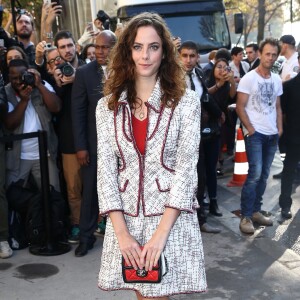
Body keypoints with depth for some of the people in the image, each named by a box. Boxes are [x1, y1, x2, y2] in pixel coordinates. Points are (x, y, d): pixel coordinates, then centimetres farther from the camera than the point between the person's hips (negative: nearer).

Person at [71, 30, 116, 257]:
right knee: (90, 190, 7)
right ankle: (86, 236, 20)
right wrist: (80, 146, -8)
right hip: (94, 141, 0)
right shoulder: (84, 73, -3)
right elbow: (78, 111, -3)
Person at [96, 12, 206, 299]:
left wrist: (161, 232, -15)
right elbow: (105, 168, -1)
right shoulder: (107, 106, 3)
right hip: (125, 218, 2)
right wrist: (121, 232, -10)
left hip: (171, 218, -2)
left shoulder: (186, 101, -5)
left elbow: (186, 167, -9)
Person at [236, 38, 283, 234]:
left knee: (264, 175, 8)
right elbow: (240, 107, -7)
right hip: (255, 134, -6)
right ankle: (246, 217, -3)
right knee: (255, 174, -11)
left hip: (272, 134, 6)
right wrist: (250, 129, -12)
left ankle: (256, 211, 19)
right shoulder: (249, 78, -6)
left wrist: (280, 129, 5)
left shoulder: (277, 80, 10)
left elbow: (277, 107, 16)